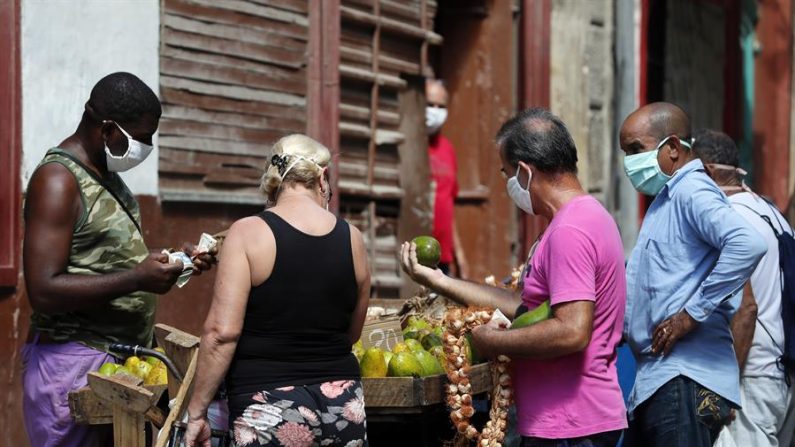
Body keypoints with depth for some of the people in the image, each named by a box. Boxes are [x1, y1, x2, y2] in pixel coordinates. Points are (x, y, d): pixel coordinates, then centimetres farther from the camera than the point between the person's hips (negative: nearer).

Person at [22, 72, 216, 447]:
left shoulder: (106, 174, 14)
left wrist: (174, 260, 8)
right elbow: (44, 292, -22)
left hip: (123, 359, 9)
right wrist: (138, 279, -24)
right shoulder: (58, 180, -15)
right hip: (77, 363, -9)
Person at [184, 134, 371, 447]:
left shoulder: (248, 233, -7)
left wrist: (196, 410, -6)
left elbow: (223, 331, -12)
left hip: (270, 408, -4)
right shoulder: (352, 238, 4)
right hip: (343, 404, 4)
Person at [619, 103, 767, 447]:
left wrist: (693, 313, -23)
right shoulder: (666, 200, 21)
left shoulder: (691, 191, -10)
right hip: (654, 381, 10)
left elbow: (747, 244, -28)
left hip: (685, 382, -10)